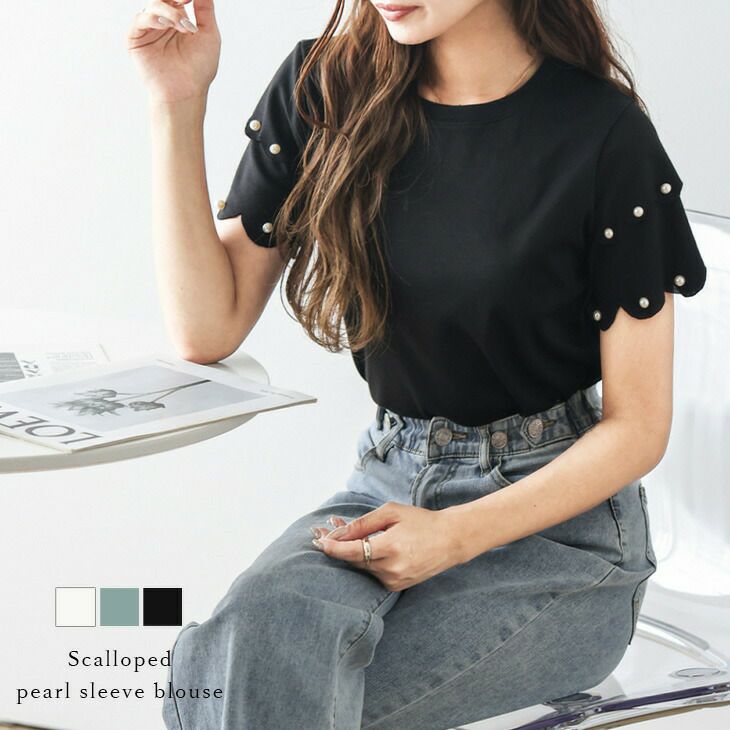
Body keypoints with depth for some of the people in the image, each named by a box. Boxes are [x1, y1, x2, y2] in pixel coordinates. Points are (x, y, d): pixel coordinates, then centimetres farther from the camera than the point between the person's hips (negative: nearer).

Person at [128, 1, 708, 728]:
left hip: (557, 509, -4)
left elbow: (638, 425, -6)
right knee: (256, 629, -30)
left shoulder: (604, 135, -10)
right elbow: (208, 330, 0)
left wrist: (457, 535, -19)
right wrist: (177, 104, -7)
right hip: (391, 480, 4)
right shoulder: (324, 91, 1)